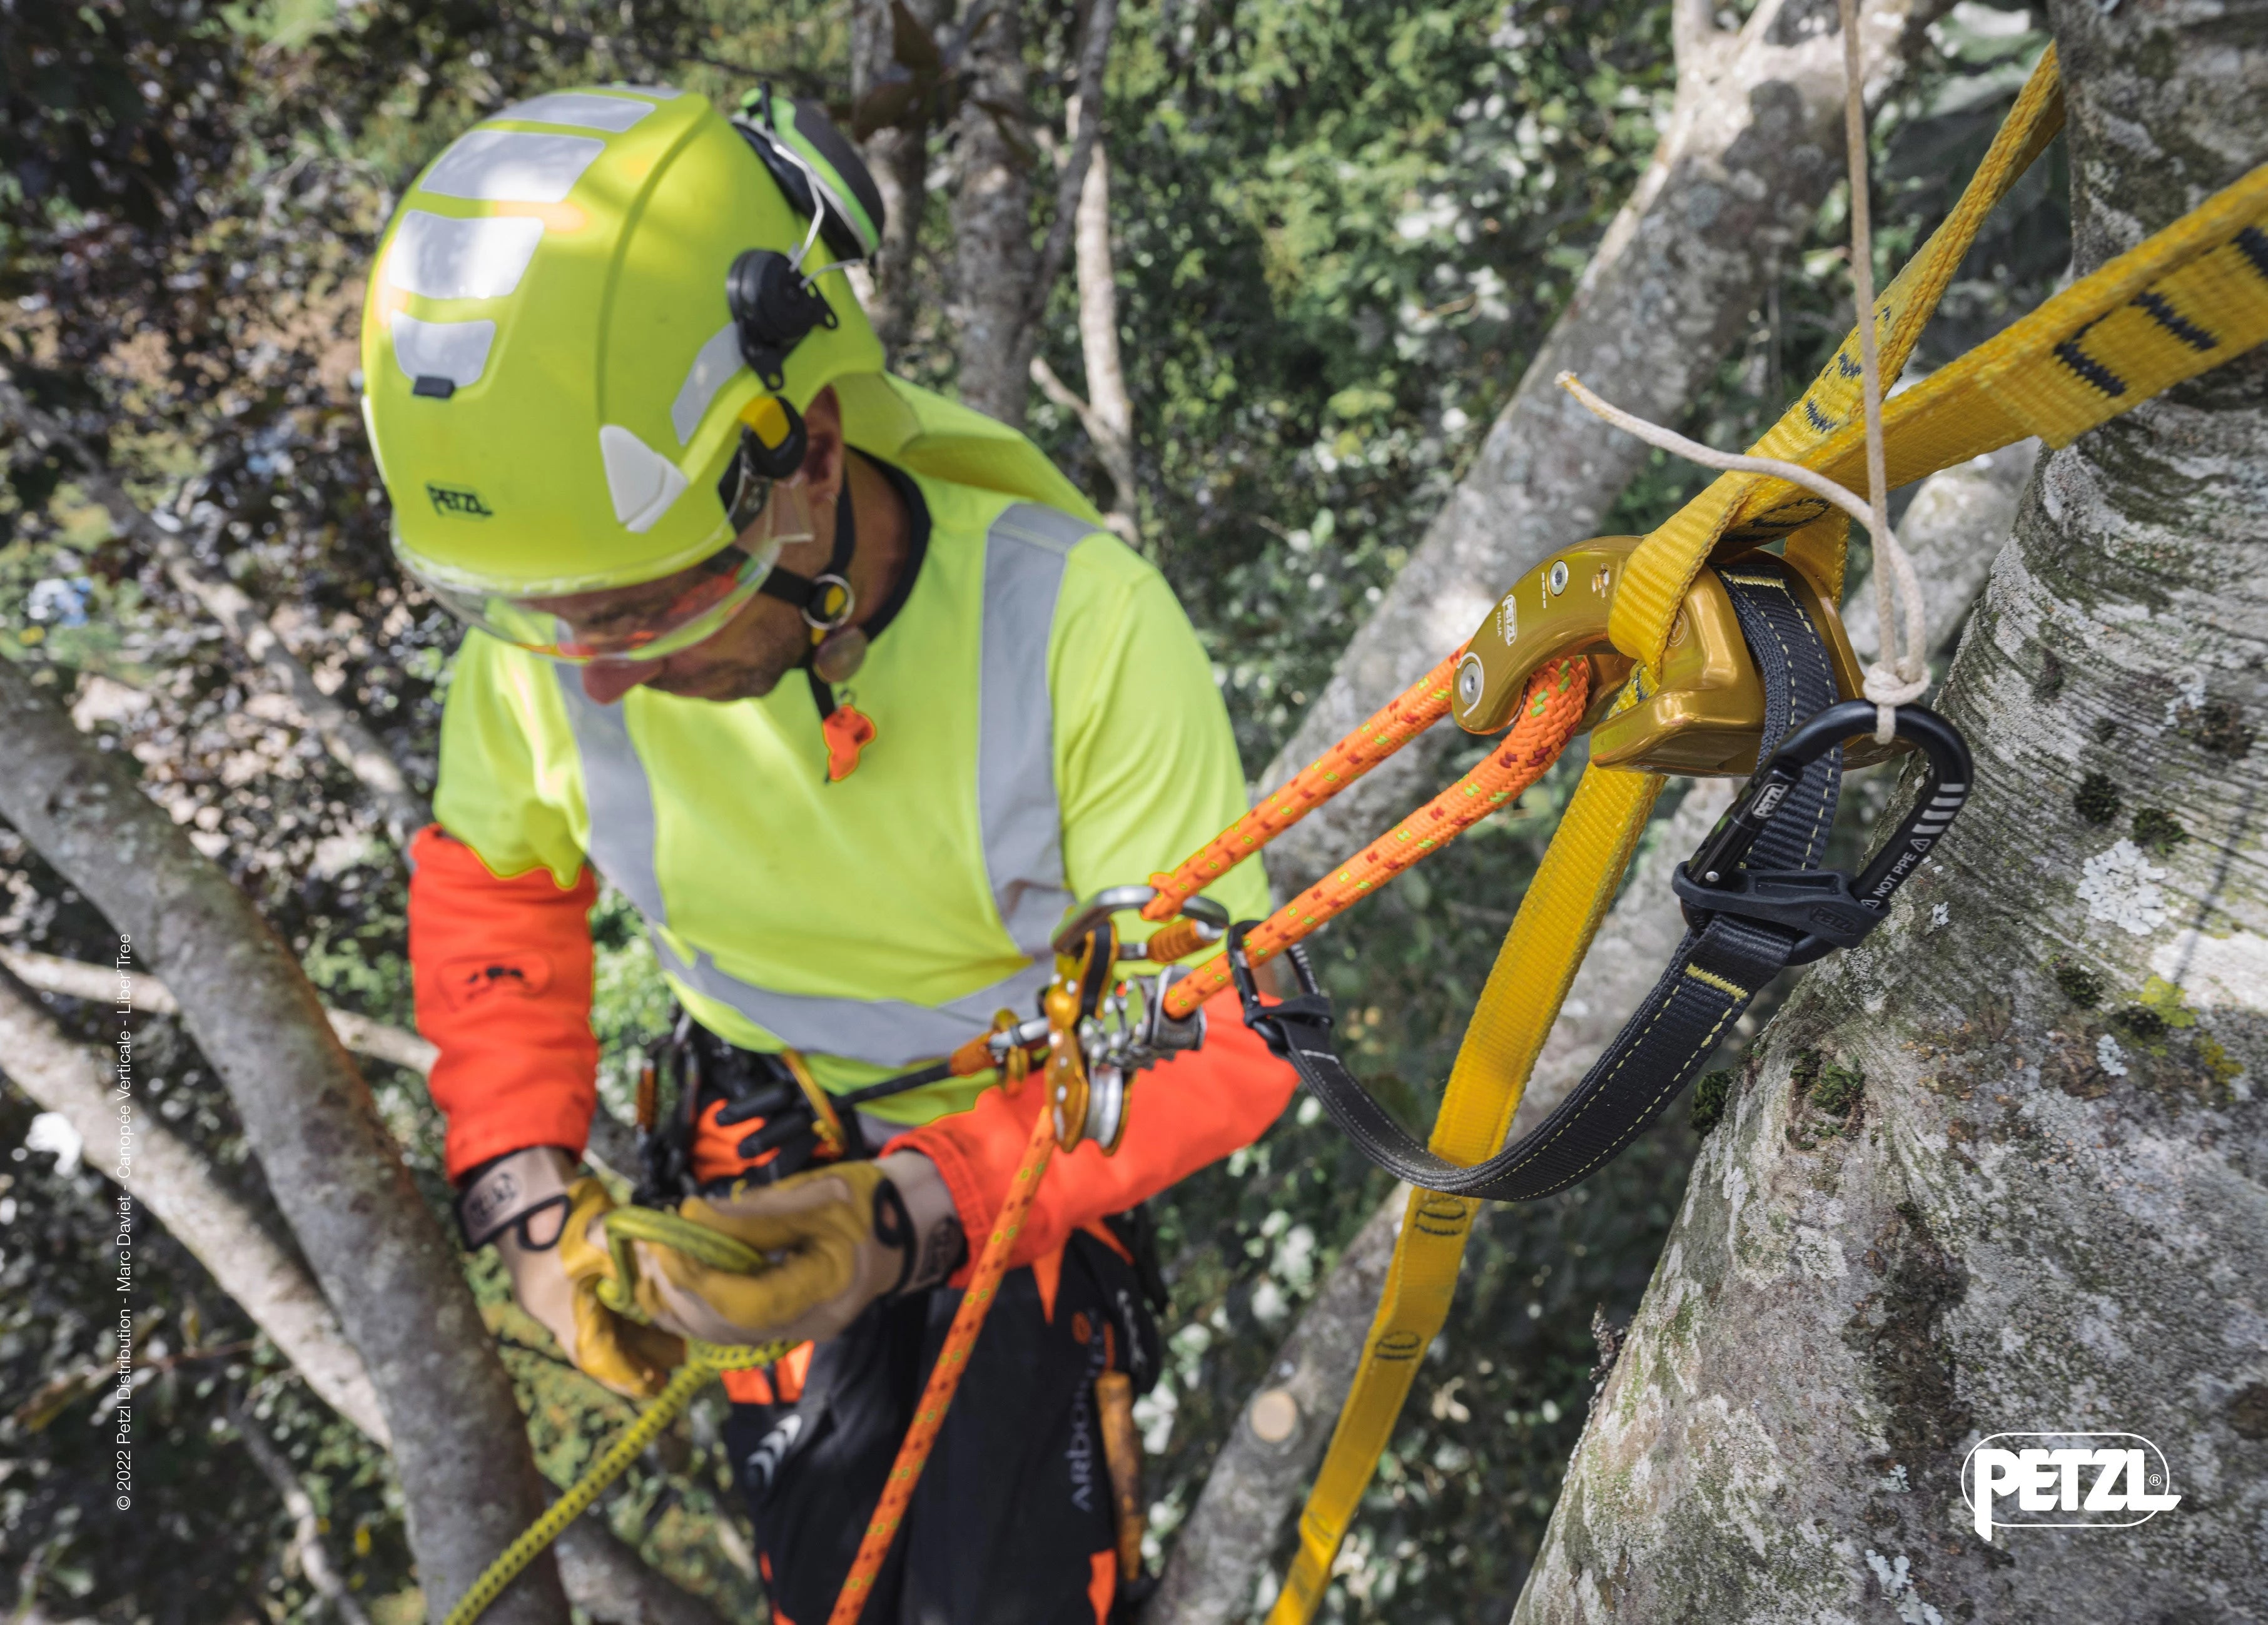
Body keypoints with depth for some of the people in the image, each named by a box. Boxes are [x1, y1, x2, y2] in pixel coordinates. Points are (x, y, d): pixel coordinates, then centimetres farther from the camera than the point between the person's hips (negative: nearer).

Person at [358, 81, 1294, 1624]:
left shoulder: (1077, 626, -34)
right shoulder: (547, 647, -22)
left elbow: (1221, 1029, -26)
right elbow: (490, 880, 0)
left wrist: (921, 1209, -37)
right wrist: (524, 1190, -10)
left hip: (1039, 1134, -2)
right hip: (773, 1135, 3)